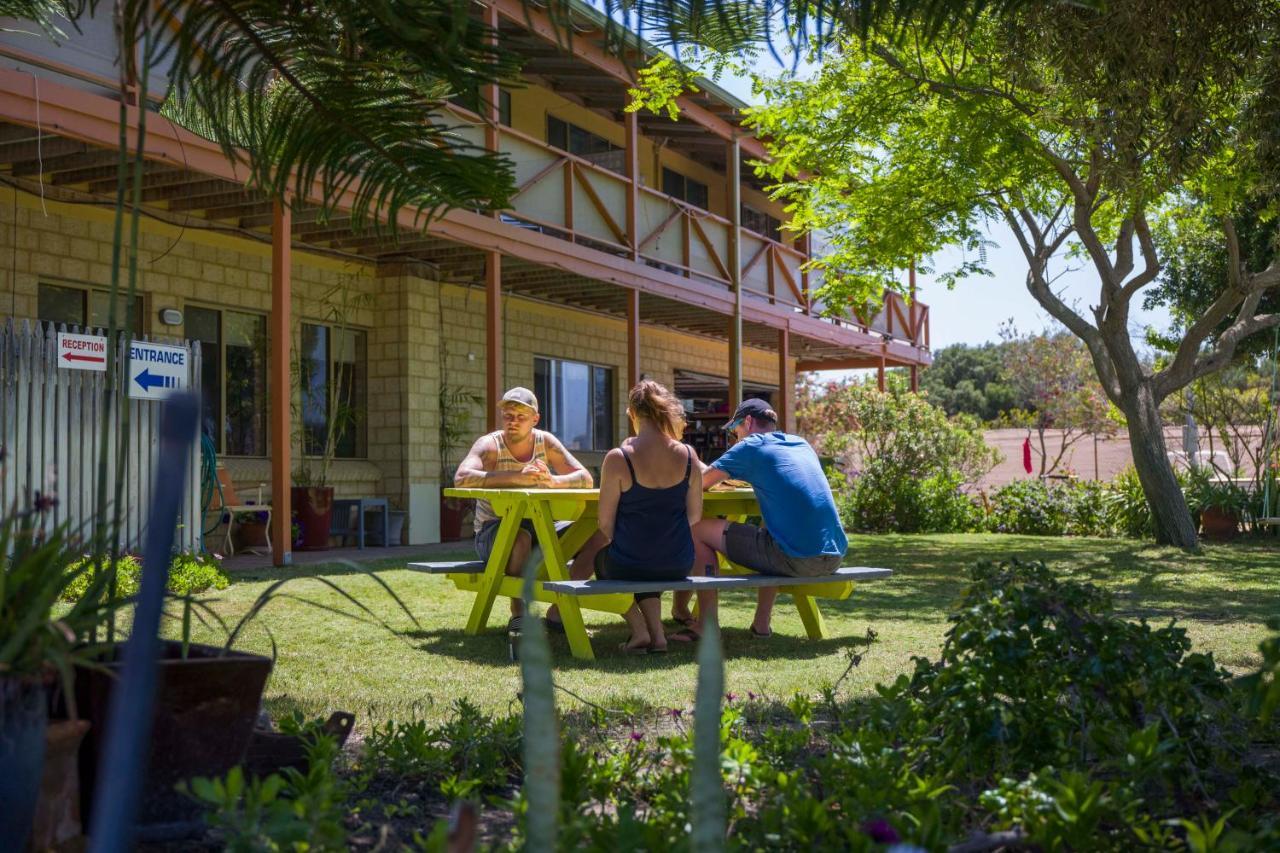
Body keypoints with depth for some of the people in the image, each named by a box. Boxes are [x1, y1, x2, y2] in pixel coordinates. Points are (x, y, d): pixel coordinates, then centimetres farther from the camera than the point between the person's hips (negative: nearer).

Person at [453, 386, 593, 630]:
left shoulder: (546, 442, -3)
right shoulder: (490, 445, -15)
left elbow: (586, 479, -9)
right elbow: (461, 478, -34)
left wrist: (553, 481, -32)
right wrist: (516, 478, -42)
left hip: (536, 529, 5)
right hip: (492, 532, -4)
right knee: (520, 537, -38)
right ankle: (518, 614, -22)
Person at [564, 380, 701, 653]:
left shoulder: (618, 458, -17)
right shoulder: (688, 455, -6)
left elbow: (606, 523, -9)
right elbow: (695, 515, 3)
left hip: (629, 566, -4)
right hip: (678, 566, 4)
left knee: (595, 556, 31)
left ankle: (638, 629, 19)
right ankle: (656, 632, 25)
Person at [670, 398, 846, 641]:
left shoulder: (752, 446, 1)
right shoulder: (802, 445, 21)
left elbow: (700, 481, 3)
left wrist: (708, 471, 26)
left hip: (797, 560, -7)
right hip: (835, 557, 7)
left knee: (698, 530, 7)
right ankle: (761, 622, 32)